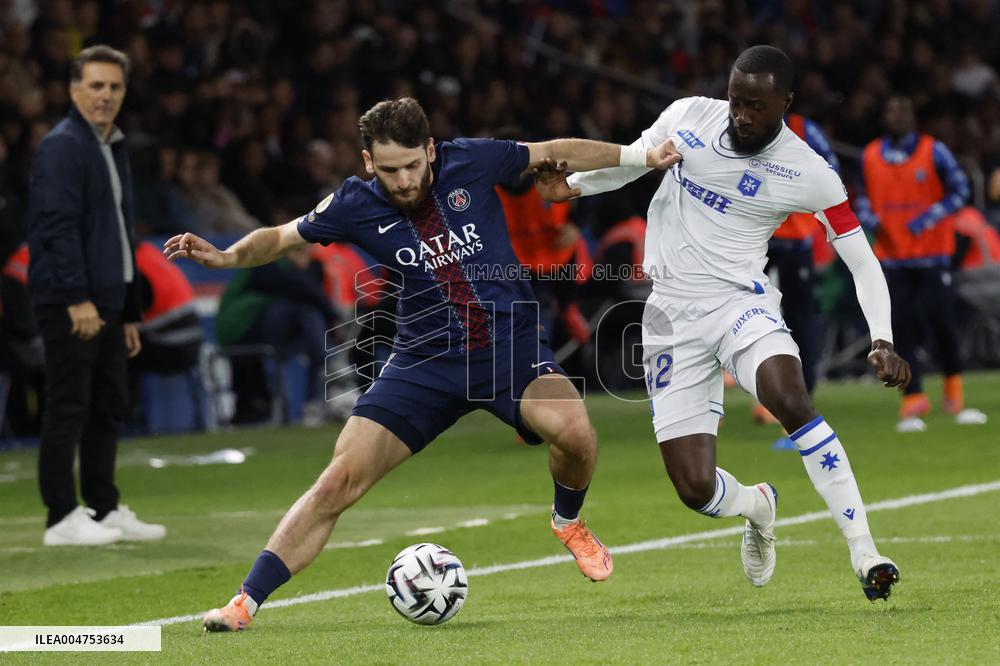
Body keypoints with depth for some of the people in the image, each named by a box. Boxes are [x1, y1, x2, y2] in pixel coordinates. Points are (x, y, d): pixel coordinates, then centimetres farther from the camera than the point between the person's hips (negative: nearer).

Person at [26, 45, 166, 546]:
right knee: (69, 409, -7)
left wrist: (129, 312, 21)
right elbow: (58, 226, -18)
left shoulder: (115, 149, 19)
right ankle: (63, 519, -4)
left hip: (105, 301, 9)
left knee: (108, 408, 11)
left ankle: (106, 510, 18)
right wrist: (78, 298, -24)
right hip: (68, 302, -9)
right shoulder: (62, 147, -10)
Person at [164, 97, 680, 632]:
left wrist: (641, 156, 8)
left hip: (509, 344, 0)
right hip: (425, 361, 0)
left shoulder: (470, 163, -8)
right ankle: (245, 601, -5)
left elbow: (556, 153, 7)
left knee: (574, 431, -29)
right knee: (339, 481, -12)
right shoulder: (355, 206, -6)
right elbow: (280, 238, 8)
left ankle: (568, 522, 5)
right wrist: (227, 256, -12)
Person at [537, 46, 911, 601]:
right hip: (671, 316, 2)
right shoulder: (689, 117, -1)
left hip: (740, 301, -2)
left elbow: (863, 263, -2)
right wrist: (571, 184, 0)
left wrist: (883, 341, -15)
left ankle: (865, 553, -29)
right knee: (696, 488, -5)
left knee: (791, 400, -36)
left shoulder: (809, 174, -7)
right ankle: (757, 506, 34)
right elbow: (633, 160, 18)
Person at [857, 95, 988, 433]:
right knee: (902, 331, -3)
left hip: (933, 254, -2)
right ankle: (913, 402, 4)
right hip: (892, 257, 2)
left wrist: (930, 217, -16)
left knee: (942, 324, -5)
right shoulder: (870, 156, 7)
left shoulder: (934, 152, -2)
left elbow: (959, 189, -2)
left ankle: (954, 395, 15)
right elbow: (866, 195, 17)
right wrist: (866, 215, -6)